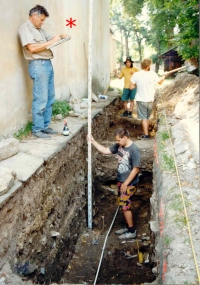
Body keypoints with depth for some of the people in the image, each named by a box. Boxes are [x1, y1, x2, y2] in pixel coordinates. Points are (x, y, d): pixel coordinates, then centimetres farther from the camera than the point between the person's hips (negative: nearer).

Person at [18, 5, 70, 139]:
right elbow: (32, 48, -18)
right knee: (41, 100, -9)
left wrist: (61, 37, 7)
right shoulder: (25, 28, -7)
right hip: (38, 66, -9)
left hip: (48, 64, 10)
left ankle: (45, 126, 18)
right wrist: (51, 42, -15)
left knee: (50, 99, 10)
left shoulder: (39, 29, 20)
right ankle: (37, 129, 0)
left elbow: (50, 37, 29)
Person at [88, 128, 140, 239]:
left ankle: (132, 231, 13)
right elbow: (105, 151, 10)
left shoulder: (134, 150, -23)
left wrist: (126, 184, -19)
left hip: (129, 183, -8)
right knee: (124, 206, 16)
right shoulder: (119, 146, 1)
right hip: (121, 181, 8)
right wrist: (93, 141, 2)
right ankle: (129, 226, 32)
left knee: (125, 207, -1)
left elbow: (136, 169, -22)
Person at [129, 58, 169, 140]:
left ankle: (146, 135, 2)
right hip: (150, 100, 3)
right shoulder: (153, 74, -7)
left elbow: (131, 87, -11)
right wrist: (165, 75, 30)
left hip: (141, 100, -3)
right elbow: (160, 81, 11)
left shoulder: (136, 75, -13)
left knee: (144, 118, 3)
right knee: (147, 117, 18)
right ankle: (146, 132, 28)